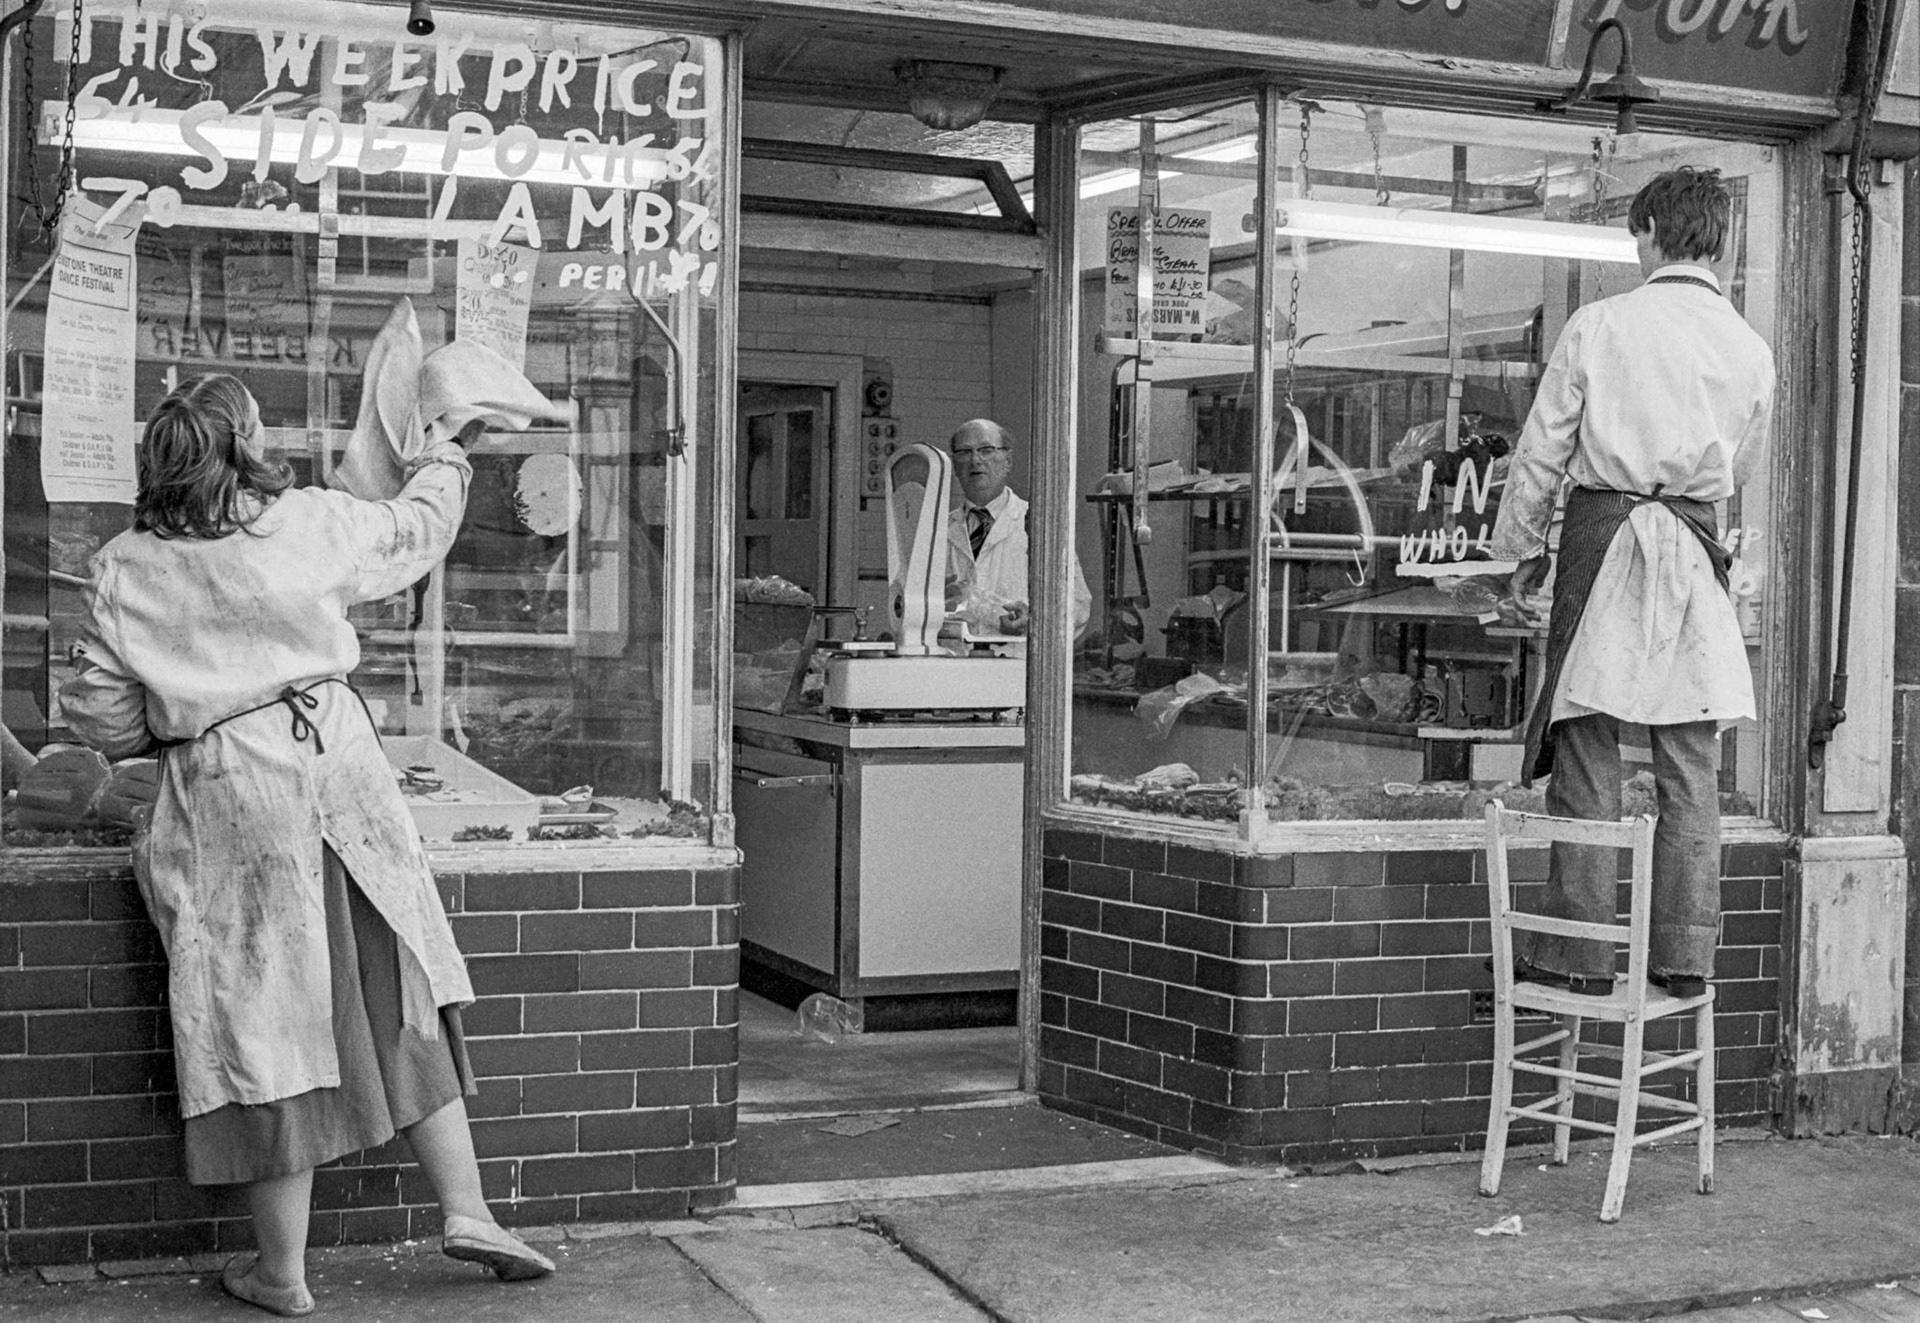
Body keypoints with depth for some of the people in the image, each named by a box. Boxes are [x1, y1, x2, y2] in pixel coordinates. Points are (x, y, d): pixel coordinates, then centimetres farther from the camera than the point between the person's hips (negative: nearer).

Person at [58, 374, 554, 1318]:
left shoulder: (122, 573, -1)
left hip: (224, 798, -1)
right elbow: (414, 529, 18)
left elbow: (105, 722, 1)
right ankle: (466, 1209, 15)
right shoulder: (311, 523, -1)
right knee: (399, 1000, 13)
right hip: (338, 768, 1)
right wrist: (451, 450, 36)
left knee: (266, 1026, 5)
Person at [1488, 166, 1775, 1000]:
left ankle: (1579, 953, 4)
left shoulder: (1599, 324, -2)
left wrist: (1520, 550, 11)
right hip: (1696, 548, 2)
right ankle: (1684, 955, 9)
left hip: (1601, 533, -2)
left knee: (1587, 751, 2)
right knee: (1690, 762, 7)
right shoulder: (1750, 348, 6)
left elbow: (1543, 449, 0)